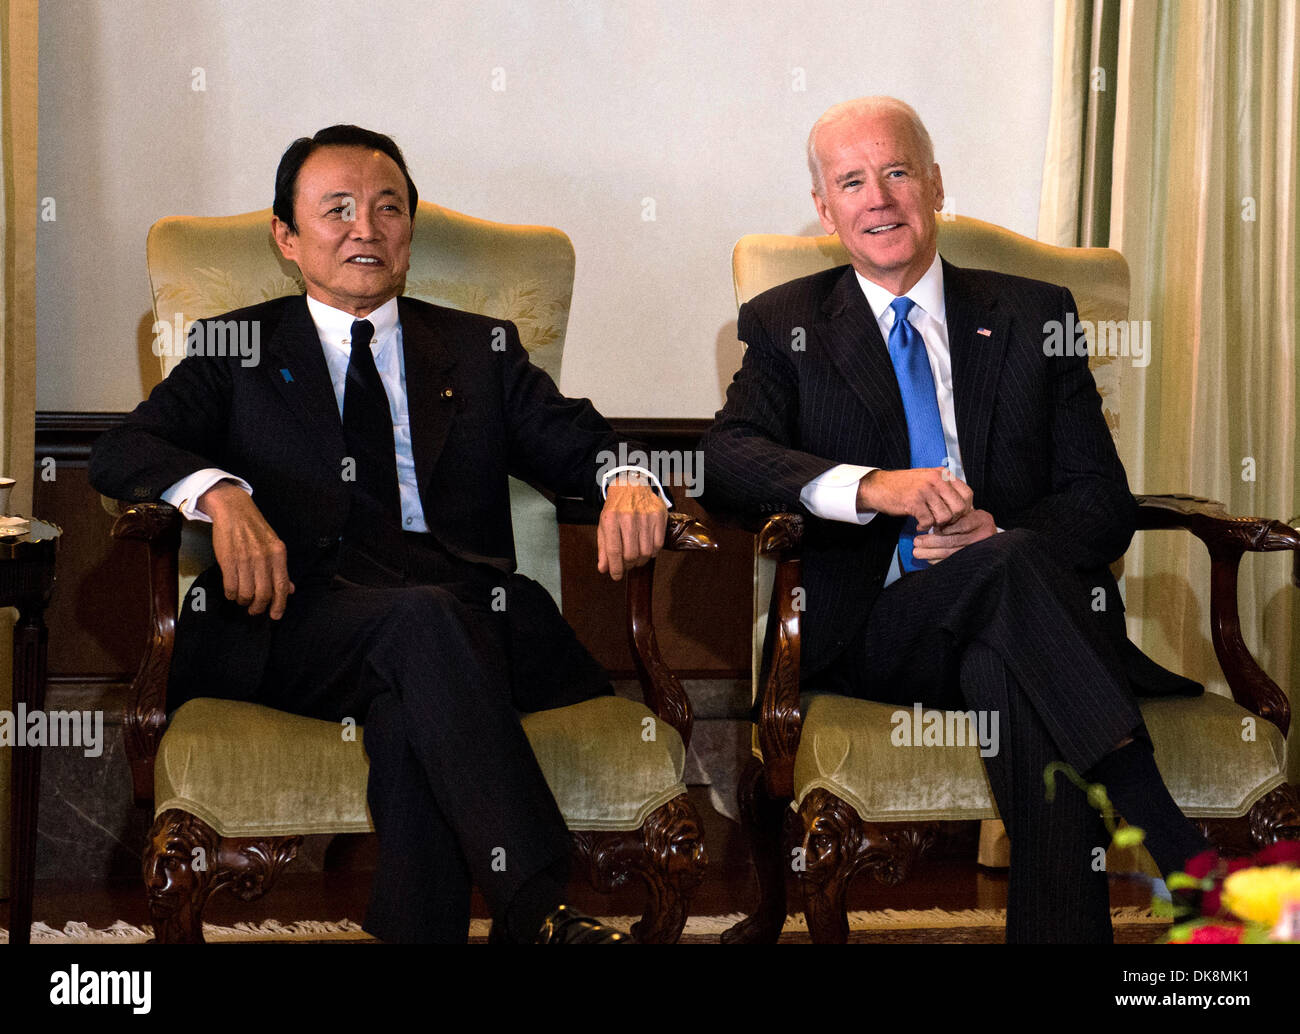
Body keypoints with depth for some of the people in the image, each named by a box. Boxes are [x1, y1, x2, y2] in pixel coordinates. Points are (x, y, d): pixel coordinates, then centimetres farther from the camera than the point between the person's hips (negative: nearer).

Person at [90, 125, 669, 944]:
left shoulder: (481, 349, 27)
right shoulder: (239, 348, 20)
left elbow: (574, 439, 13)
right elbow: (121, 452, 5)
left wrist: (625, 480, -13)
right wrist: (221, 495, -18)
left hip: (469, 619, 2)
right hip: (302, 621, -2)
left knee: (411, 710, -35)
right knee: (423, 619, -36)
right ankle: (539, 912, -47)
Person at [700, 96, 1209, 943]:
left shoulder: (1035, 317, 18)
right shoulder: (787, 325, 16)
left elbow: (1105, 504, 10)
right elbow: (727, 457, -4)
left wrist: (996, 532, -13)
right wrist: (868, 486, -23)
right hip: (869, 634, -1)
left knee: (1010, 668, -38)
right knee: (1011, 566, -34)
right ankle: (1183, 858, -43)